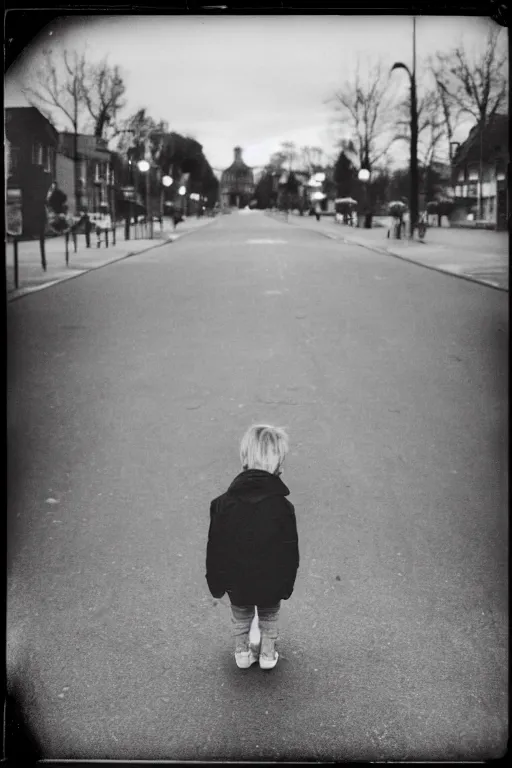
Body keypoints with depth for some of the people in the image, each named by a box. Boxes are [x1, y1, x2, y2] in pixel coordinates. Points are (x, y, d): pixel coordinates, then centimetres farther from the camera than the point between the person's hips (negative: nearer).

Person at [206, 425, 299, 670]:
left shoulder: (223, 504, -19)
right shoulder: (282, 507, -23)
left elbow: (215, 549, -9)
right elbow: (290, 552, -13)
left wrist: (216, 584, 6)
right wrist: (287, 585, 4)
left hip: (237, 583, 1)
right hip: (272, 584, -1)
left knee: (240, 615, 29)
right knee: (269, 616, 28)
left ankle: (242, 652, 43)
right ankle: (267, 654, 41)